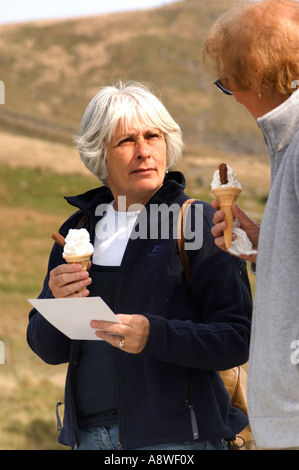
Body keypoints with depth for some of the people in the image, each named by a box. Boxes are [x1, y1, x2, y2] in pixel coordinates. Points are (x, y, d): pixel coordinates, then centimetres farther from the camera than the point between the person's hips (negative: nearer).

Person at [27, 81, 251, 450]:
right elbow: (49, 349, 12)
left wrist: (154, 336, -25)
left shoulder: (199, 222, -4)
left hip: (176, 437, -4)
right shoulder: (78, 229, 10)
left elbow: (237, 340, -11)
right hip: (89, 434, 4)